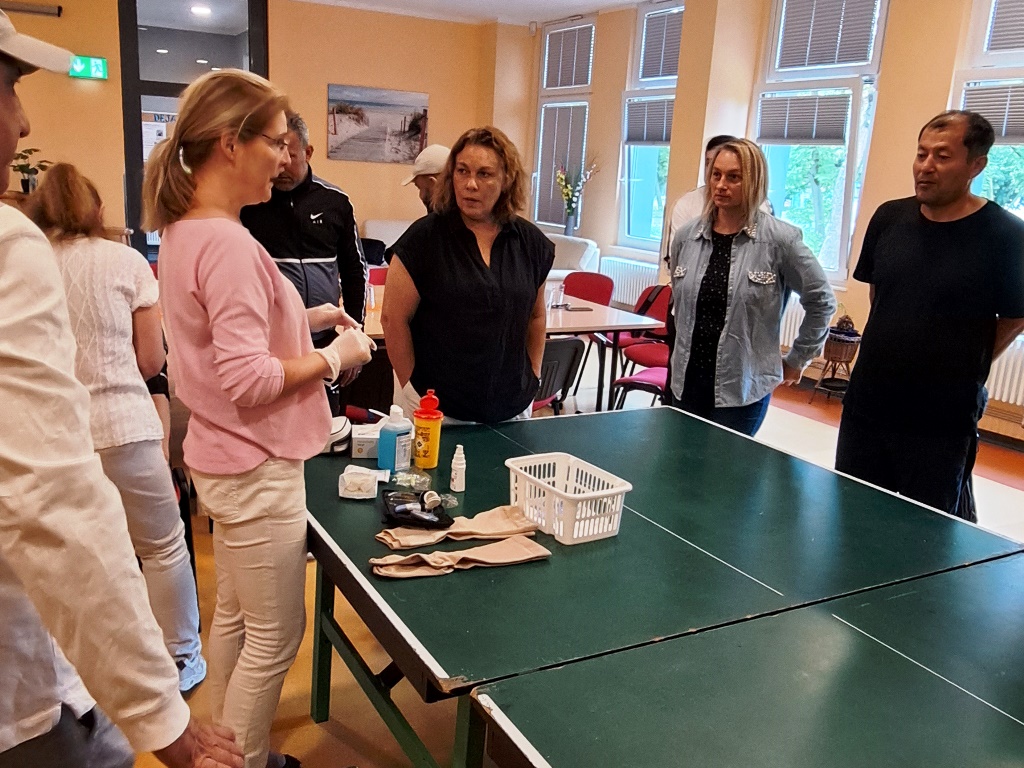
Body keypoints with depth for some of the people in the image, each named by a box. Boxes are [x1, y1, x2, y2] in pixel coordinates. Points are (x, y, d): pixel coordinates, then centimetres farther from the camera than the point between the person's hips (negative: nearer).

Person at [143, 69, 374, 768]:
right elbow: (249, 381, -26)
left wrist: (304, 319, 8)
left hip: (225, 459, 10)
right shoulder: (228, 244, -23)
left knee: (234, 617, 22)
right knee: (275, 638, 6)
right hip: (258, 468, -10)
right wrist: (334, 357, -14)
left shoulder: (184, 231, 7)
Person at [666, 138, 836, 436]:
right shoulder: (686, 236, 4)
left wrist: (797, 360, 6)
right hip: (686, 382, 4)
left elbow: (821, 300, 2)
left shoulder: (780, 239, -8)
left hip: (742, 388, -4)